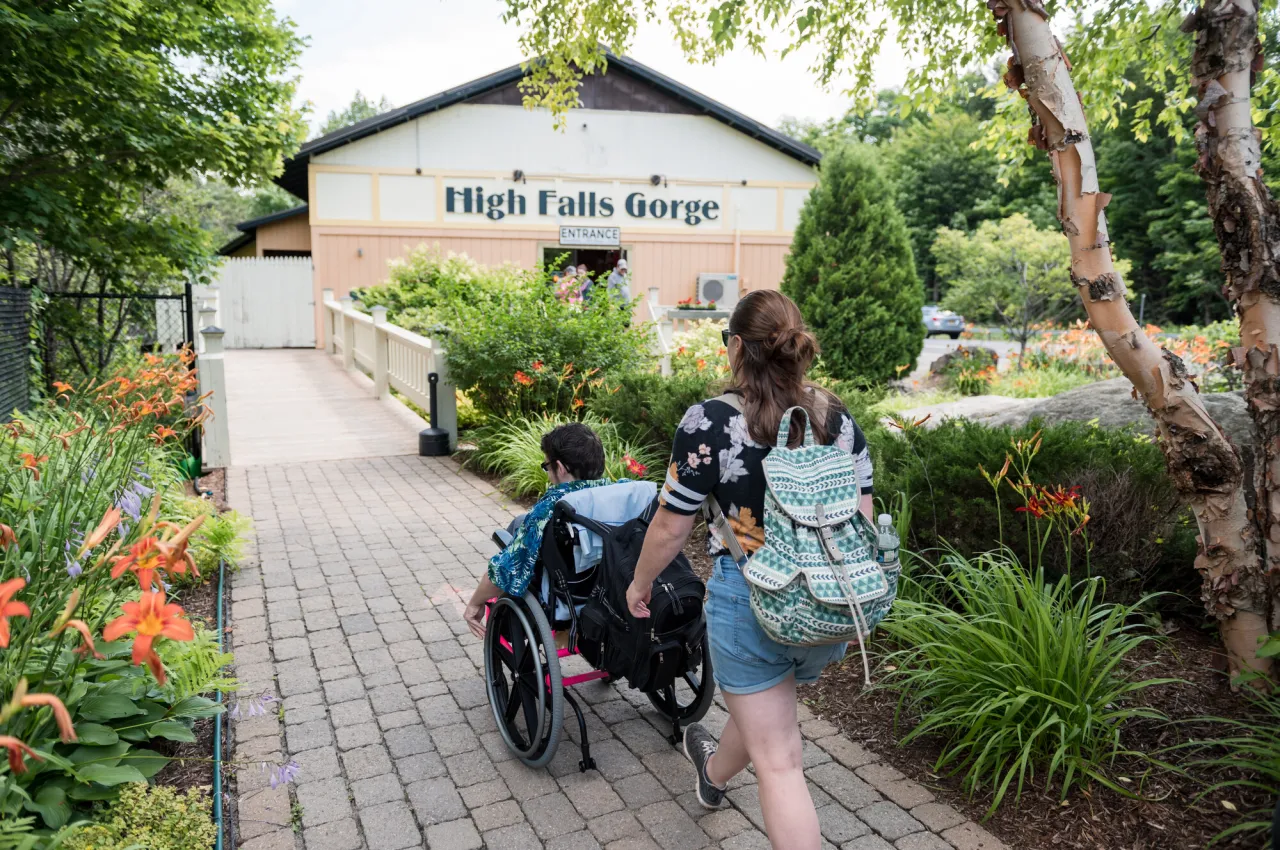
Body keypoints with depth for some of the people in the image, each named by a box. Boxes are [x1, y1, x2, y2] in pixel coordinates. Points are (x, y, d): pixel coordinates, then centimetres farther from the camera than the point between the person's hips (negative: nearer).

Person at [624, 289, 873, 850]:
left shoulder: (710, 422, -16)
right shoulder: (839, 418, -2)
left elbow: (671, 527, -10)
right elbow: (861, 519, 4)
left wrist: (640, 584, 8)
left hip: (749, 602, -6)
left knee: (778, 763, 8)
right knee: (769, 709, 32)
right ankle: (714, 775, 62)